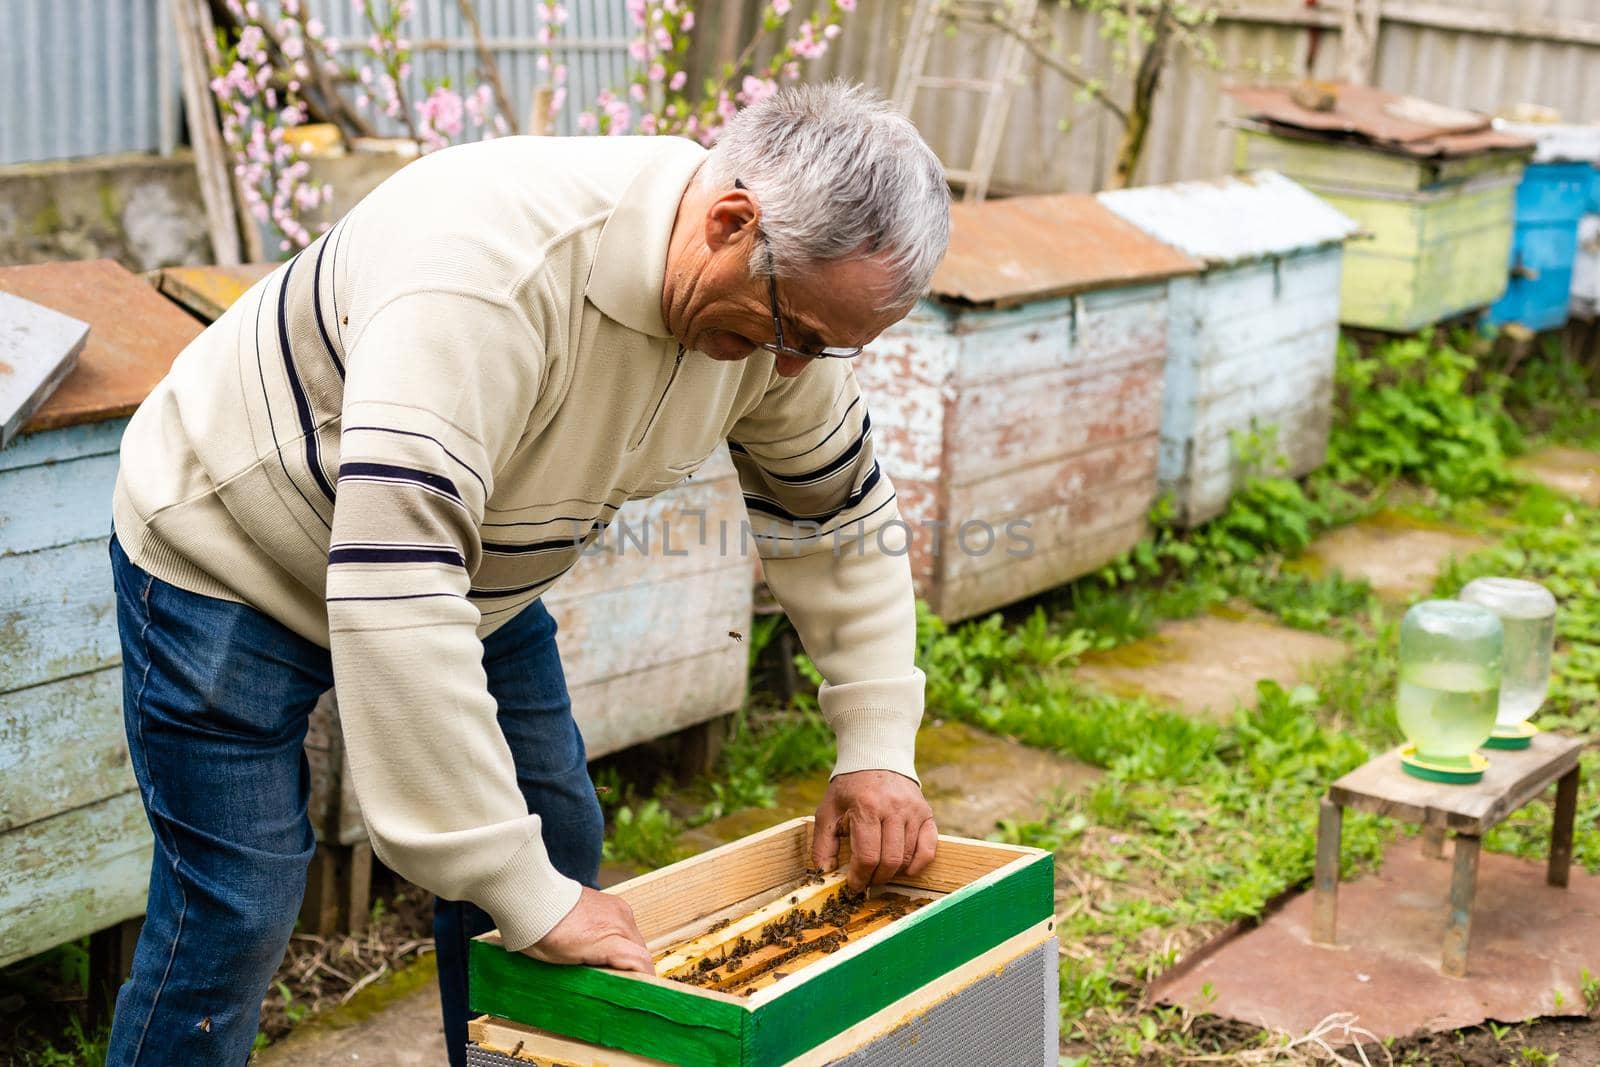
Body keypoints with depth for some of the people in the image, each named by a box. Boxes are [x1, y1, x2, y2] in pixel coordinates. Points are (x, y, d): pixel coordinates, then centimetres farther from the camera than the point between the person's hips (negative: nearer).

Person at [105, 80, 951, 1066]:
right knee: (237, 915, -8)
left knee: (559, 851, 9)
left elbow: (843, 518, 1)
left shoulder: (786, 288, -16)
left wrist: (879, 750, -8)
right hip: (231, 560, -7)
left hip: (471, 576, 7)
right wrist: (525, 896, -42)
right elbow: (390, 593, -46)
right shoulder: (490, 271, -42)